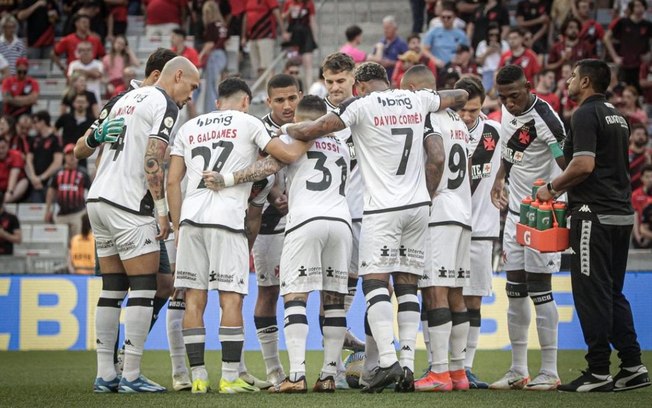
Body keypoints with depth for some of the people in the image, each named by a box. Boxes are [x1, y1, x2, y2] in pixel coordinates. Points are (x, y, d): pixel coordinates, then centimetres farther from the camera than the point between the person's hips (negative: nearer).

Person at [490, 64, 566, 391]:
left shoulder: (543, 119, -20)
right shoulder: (509, 111, 6)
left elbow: (569, 167, -23)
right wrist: (500, 178, 12)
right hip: (515, 213, 8)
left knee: (539, 290, -6)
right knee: (515, 291, 9)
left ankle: (549, 372, 0)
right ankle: (518, 370, 15)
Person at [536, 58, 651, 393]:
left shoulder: (586, 115, -11)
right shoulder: (617, 116, 18)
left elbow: (584, 165, -21)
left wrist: (552, 187, -7)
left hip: (594, 215, -9)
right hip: (622, 213, 9)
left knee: (591, 293, -4)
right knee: (613, 292, 14)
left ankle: (598, 372, -3)